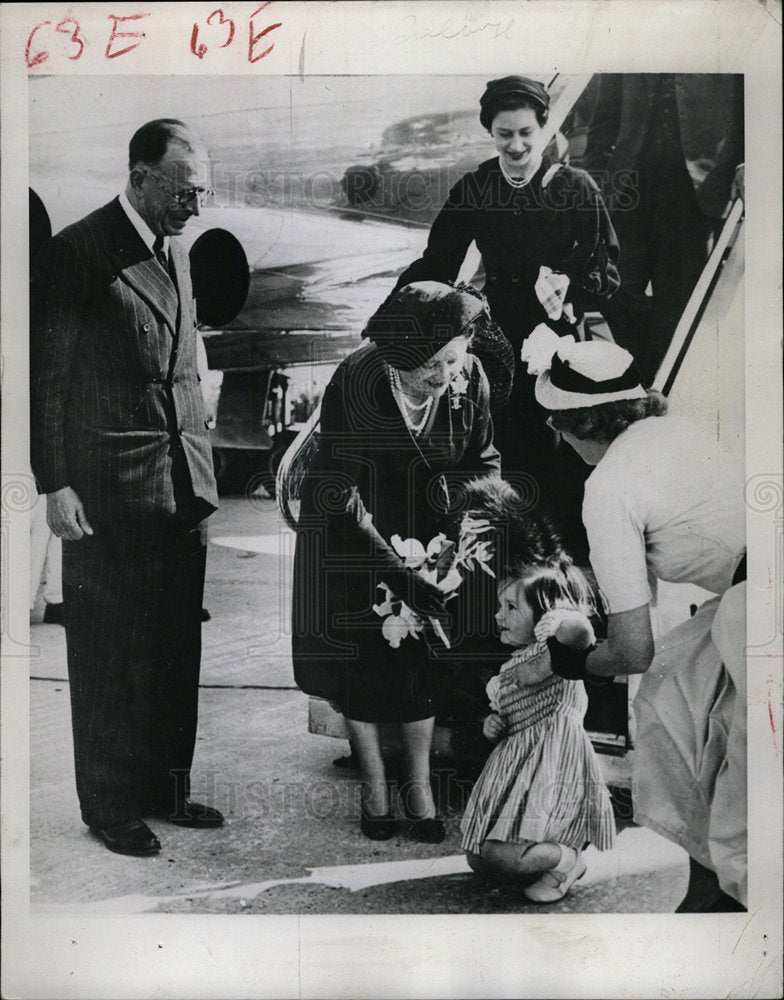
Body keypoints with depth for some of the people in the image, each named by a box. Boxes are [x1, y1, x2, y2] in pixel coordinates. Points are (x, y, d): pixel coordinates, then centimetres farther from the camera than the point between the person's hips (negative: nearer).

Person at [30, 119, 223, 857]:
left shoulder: (175, 251, 14)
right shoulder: (75, 253, -9)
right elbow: (45, 377, -9)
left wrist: (201, 467, 13)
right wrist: (55, 485, -14)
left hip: (184, 485, 7)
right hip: (110, 490, -7)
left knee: (176, 649, 13)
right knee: (110, 656, 5)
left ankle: (167, 788, 29)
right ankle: (111, 808, 21)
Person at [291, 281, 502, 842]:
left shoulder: (470, 381, -17)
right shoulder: (354, 383, -27)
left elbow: (483, 464, -3)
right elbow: (336, 482, -20)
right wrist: (382, 543, -27)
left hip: (425, 533, 3)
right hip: (350, 535, -2)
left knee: (420, 656, 5)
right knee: (358, 657, 4)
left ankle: (419, 783, 23)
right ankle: (374, 781, 23)